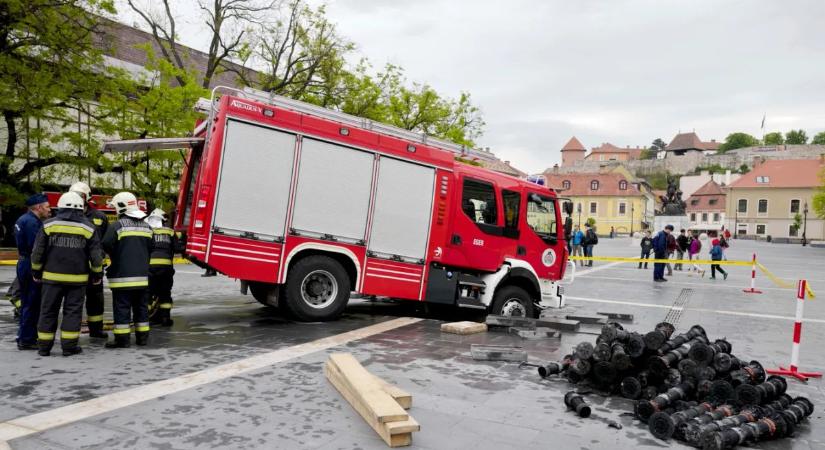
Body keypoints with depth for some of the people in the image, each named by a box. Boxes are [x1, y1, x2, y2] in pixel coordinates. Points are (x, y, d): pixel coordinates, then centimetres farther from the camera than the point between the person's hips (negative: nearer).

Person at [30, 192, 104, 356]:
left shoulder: (49, 225, 1)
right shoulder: (88, 227, 0)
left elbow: (37, 252, 2)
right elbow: (96, 255, 0)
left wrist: (36, 272, 14)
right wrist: (97, 274, 11)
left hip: (52, 276, 1)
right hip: (77, 278, -1)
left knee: (48, 311, 10)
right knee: (73, 311, 5)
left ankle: (44, 346, 16)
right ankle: (69, 346, 5)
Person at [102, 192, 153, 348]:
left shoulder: (117, 226, -11)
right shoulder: (146, 226, 8)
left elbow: (106, 246, -16)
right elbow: (150, 249, 11)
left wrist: (115, 257, 5)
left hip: (122, 275, -6)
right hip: (142, 274, 6)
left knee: (122, 307, 1)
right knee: (140, 306, 13)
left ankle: (122, 338, 3)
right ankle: (142, 337, 17)